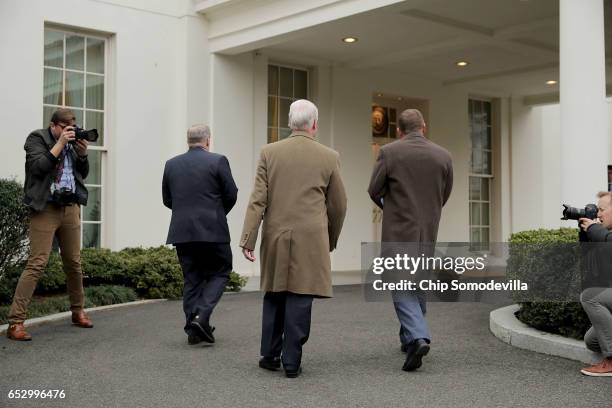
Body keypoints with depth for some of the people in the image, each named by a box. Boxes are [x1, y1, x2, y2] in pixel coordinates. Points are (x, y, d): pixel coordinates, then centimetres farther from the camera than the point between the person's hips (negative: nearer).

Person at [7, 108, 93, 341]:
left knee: (74, 263, 11)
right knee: (37, 263, -12)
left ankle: (78, 312, 26)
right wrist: (60, 144, -14)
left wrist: (82, 154, -2)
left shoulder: (73, 141, 14)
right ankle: (15, 323, -10)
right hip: (45, 208, -5)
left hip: (70, 207, 6)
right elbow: (38, 167, -15)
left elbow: (83, 173, 16)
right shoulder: (37, 138, 0)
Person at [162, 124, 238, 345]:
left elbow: (167, 199, 12)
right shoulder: (218, 161, -5)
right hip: (212, 230, -4)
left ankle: (193, 328, 11)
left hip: (181, 232, 4)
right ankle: (202, 315, -9)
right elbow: (231, 194, -2)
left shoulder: (171, 164, 7)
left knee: (192, 278, 11)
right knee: (220, 272, 9)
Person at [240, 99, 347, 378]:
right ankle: (291, 361, 5)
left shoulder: (269, 152, 0)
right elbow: (338, 205, 5)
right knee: (300, 298, 2)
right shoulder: (329, 157, -1)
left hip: (275, 237, 2)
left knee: (274, 295, 15)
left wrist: (248, 239, -4)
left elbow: (258, 199, -4)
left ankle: (270, 355, 21)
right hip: (310, 238, -2)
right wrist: (331, 239, 19)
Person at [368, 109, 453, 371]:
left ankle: (417, 337, -19)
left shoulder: (389, 152, -8)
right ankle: (410, 336, 28)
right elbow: (444, 196, 9)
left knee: (402, 286, 0)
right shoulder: (443, 155, 1)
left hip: (399, 232, -4)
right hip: (428, 233, 4)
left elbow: (374, 191, -3)